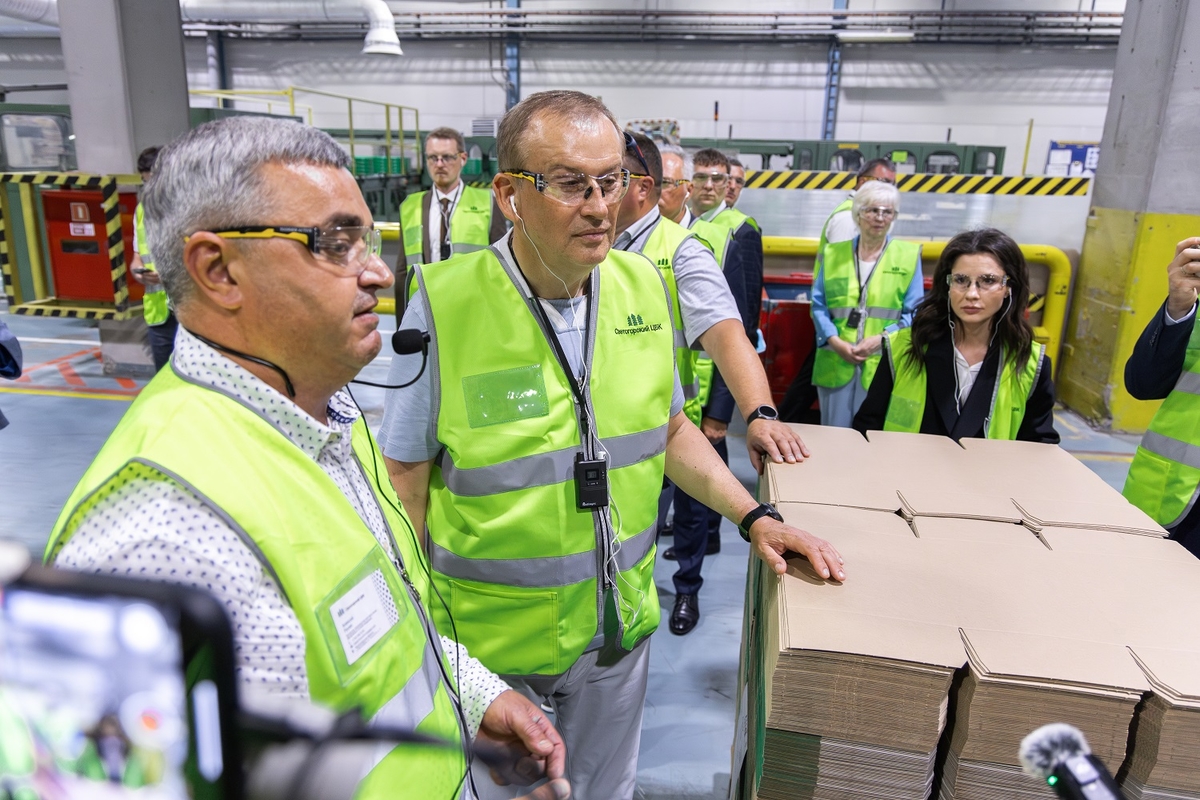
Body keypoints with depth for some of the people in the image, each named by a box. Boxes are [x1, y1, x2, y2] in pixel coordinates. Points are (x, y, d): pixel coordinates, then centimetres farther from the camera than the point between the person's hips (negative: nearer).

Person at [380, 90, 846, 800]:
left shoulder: (643, 285, -5)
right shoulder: (445, 304, -19)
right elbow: (406, 481, -11)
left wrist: (754, 516, -2)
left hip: (619, 625, 4)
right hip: (488, 637, -3)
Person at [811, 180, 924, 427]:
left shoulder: (909, 255, 6)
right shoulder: (833, 254, 11)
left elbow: (914, 312, 2)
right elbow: (819, 305, 7)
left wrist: (882, 338, -12)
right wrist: (834, 341, -9)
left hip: (883, 364, -1)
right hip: (835, 362, 2)